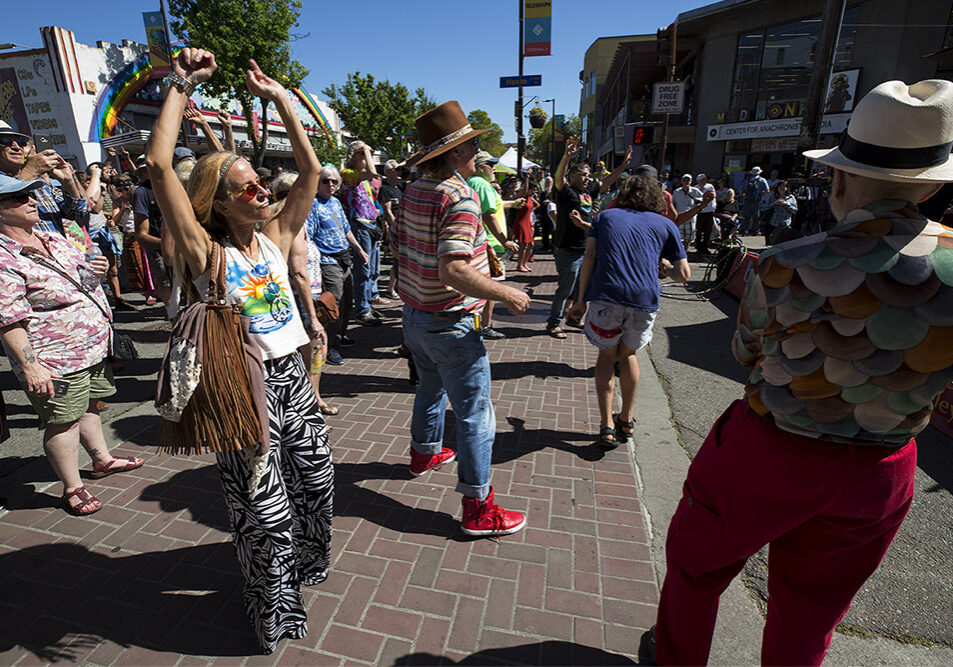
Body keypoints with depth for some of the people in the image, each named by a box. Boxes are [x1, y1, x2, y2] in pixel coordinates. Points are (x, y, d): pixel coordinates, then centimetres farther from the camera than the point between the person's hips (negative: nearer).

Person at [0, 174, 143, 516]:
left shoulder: (53, 239, 10)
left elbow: (79, 276, 24)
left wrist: (96, 271, 0)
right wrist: (30, 364, -23)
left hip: (93, 346, 8)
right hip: (55, 360, -8)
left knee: (88, 406, 23)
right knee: (64, 421, 3)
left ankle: (103, 459, 41)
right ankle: (72, 488, 18)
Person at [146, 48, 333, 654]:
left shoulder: (275, 239, 4)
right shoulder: (205, 252, -10)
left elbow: (311, 168, 3)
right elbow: (159, 163, -20)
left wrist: (280, 97, 3)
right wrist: (182, 87, -11)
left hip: (292, 376, 6)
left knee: (315, 482, 20)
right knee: (266, 509, 8)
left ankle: (305, 561, 50)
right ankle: (276, 609, 35)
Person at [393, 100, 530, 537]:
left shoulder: (413, 191, 5)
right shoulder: (459, 198, -22)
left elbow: (396, 246, 14)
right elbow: (453, 271, -31)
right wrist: (507, 295, -22)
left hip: (413, 315, 9)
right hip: (449, 324, -9)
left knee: (431, 387, 29)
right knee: (475, 414, 1)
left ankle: (424, 452, 51)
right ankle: (478, 509, 12)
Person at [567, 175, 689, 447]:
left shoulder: (606, 216, 19)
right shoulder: (665, 224, 19)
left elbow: (589, 256, 5)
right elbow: (683, 274, 14)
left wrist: (581, 300, 6)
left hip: (605, 295, -1)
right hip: (644, 299, 1)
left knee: (607, 355, 19)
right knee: (628, 354, 24)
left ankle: (607, 425, 13)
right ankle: (626, 420, 34)